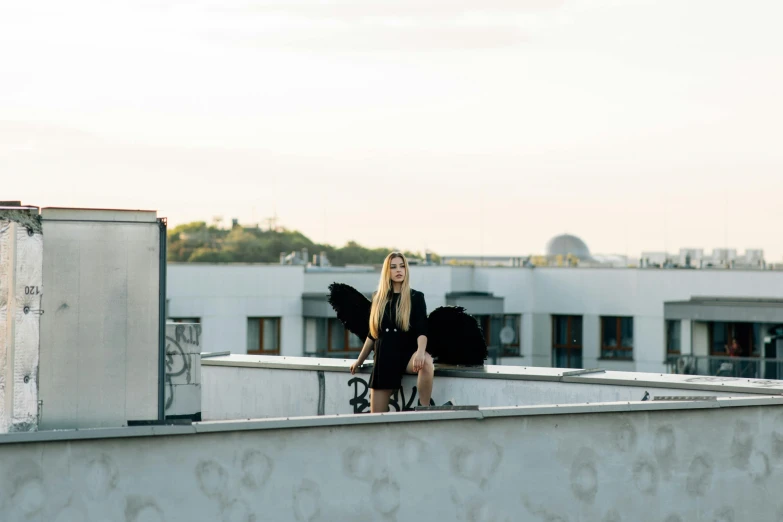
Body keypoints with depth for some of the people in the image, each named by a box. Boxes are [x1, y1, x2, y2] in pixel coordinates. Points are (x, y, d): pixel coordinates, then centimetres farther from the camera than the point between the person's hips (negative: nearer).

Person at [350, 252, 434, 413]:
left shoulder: (416, 297, 1)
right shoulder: (379, 298, 10)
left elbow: (422, 330, -10)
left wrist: (421, 352, -30)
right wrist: (359, 361, 23)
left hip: (408, 353, -4)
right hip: (384, 359, 4)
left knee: (426, 364, -39)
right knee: (376, 416, -3)